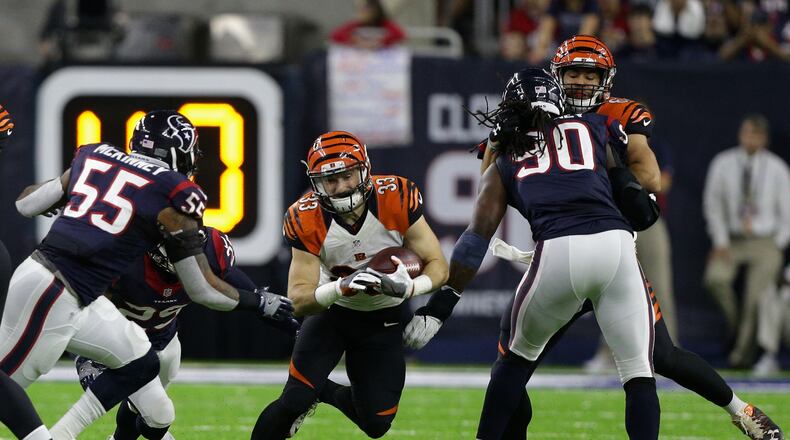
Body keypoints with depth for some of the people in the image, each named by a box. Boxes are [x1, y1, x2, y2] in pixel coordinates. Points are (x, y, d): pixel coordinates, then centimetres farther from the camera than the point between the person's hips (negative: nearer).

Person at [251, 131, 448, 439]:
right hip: (332, 311, -1)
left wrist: (409, 287, -41)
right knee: (293, 403, -18)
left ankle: (324, 393, 33)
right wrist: (341, 288, -45)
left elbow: (437, 265, -19)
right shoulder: (307, 221, -24)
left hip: (384, 321, 1)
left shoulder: (396, 199, -26)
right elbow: (300, 301, -24)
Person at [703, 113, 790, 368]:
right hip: (731, 240, 0)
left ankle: (743, 353, 2)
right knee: (715, 279, -25)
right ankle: (734, 325, 0)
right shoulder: (723, 164, -1)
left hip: (764, 242, 0)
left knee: (756, 299, -8)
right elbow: (712, 204, 3)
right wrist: (720, 242, -6)